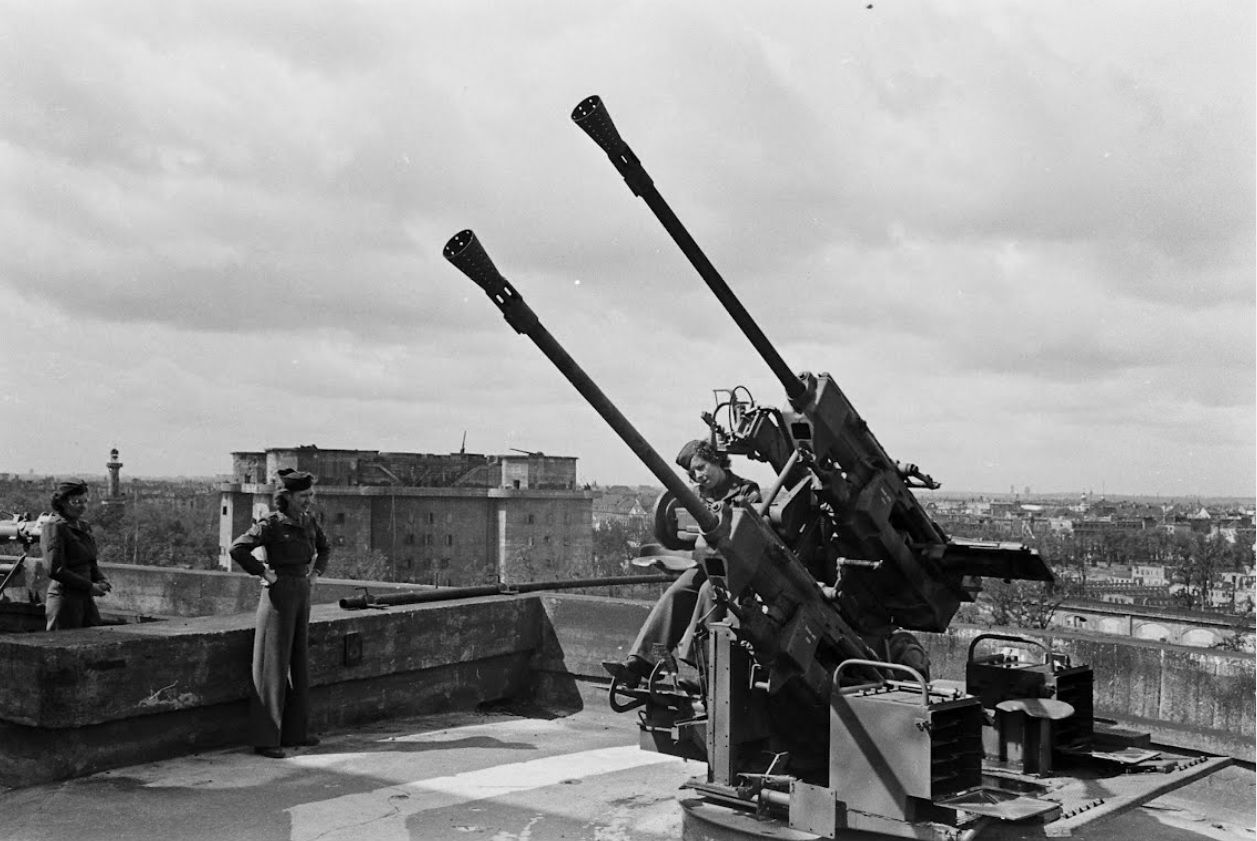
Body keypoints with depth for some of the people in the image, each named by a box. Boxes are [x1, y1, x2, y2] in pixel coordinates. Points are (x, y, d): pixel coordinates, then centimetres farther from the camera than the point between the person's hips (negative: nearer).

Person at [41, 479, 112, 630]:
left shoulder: (84, 526, 14)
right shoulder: (54, 527, -10)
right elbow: (55, 570, -17)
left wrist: (101, 580, 0)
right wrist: (90, 586, -15)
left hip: (86, 599, 7)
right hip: (64, 599, -7)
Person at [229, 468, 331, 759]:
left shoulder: (308, 521, 7)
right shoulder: (271, 524, -13)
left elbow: (324, 548, 25)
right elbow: (238, 549, -23)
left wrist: (316, 572, 12)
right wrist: (264, 572, -17)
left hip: (302, 596, 7)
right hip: (278, 595, -7)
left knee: (298, 664, 12)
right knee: (274, 666, -4)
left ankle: (294, 732, 22)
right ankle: (265, 739, 2)